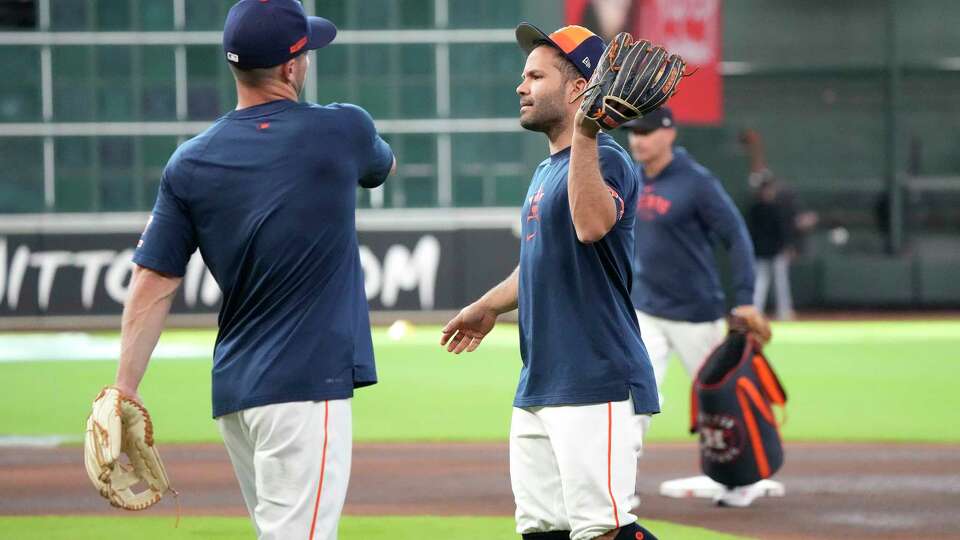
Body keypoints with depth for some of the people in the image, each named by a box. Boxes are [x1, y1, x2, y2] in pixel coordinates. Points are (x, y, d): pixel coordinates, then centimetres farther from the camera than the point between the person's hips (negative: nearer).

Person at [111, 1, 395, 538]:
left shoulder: (190, 163, 3)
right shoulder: (341, 132, -5)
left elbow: (151, 287, 1)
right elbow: (382, 165, 21)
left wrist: (125, 393, 4)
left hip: (235, 391, 6)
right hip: (306, 387, -6)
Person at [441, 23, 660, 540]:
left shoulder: (604, 158, -11)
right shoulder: (546, 171, 18)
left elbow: (592, 225, -33)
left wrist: (584, 136, -36)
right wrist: (489, 306, 38)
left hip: (598, 386, -10)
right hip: (538, 388, 10)